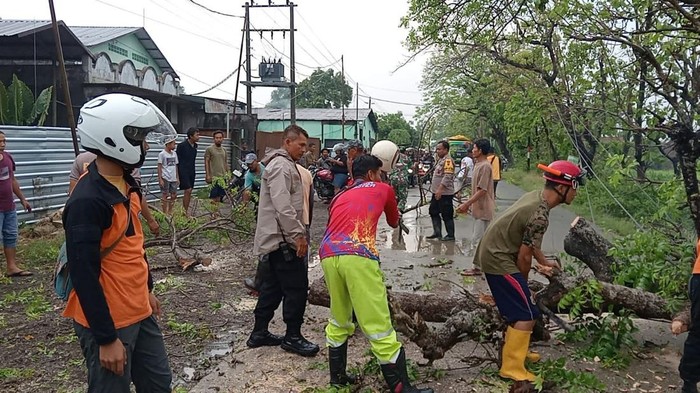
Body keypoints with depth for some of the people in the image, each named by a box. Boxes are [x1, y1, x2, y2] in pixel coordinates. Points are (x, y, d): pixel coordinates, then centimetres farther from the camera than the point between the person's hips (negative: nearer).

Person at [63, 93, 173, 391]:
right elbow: (84, 275, -23)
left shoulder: (127, 184, 5)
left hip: (139, 313, 9)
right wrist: (107, 338, -20)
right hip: (108, 322, -9)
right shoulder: (87, 201, -24)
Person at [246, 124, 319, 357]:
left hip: (275, 239, 11)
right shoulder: (281, 166, -15)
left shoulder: (286, 165, 19)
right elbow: (282, 206, -24)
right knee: (297, 286, -4)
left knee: (272, 286, 15)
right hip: (282, 239, -11)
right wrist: (298, 234, -22)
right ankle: (292, 337, 6)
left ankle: (259, 333, 24)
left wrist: (297, 233, 21)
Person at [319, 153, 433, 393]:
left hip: (327, 254, 5)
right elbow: (394, 223, 38)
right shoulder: (383, 189, 22)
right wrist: (396, 218, 60)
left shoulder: (340, 197, 30)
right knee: (379, 327, -1)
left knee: (339, 321, 24)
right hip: (358, 257, -5)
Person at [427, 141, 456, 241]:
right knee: (433, 212, 15)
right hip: (437, 192, 10)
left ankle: (450, 236, 7)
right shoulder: (441, 159, 16)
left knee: (447, 215, -2)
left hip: (445, 193, -10)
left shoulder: (448, 160, -16)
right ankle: (437, 233, 22)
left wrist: (440, 189, -29)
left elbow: (447, 177, -25)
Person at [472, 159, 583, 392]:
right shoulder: (540, 216, -24)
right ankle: (512, 370, -1)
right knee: (526, 315, -7)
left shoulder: (535, 196, 4)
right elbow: (524, 256, -16)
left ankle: (515, 351, 37)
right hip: (499, 260, -10)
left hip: (492, 253, 10)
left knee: (516, 308, 22)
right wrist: (523, 281, 0)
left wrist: (544, 261, 23)